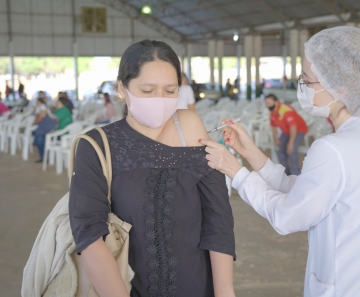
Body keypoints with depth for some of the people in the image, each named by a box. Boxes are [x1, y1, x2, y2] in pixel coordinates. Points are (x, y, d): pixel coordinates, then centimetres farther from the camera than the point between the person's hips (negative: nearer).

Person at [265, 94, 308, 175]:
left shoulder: (286, 110, -33)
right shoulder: (272, 112, -7)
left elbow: (293, 127, -34)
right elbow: (273, 125, 8)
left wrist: (291, 142, -32)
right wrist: (275, 138, -3)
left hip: (299, 130, -8)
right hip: (287, 132, 8)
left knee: (291, 149, -24)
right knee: (280, 149, -1)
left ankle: (295, 174, -13)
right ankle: (285, 171, 13)